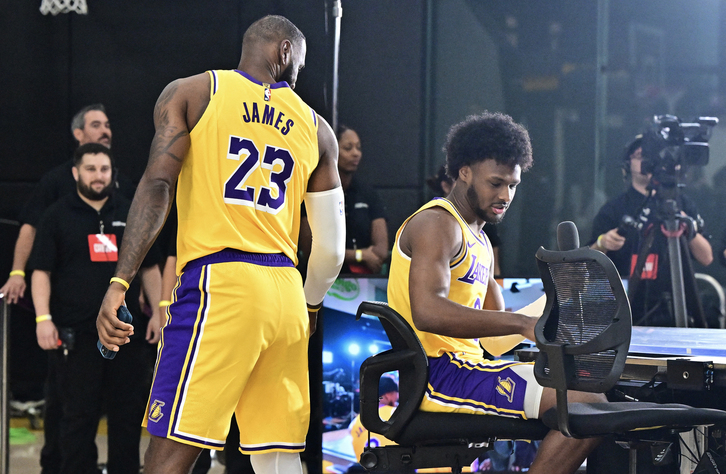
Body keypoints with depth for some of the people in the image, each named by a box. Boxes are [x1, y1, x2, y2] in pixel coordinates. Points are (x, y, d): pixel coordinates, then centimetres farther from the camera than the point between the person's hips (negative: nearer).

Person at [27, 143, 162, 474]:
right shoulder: (57, 216, 4)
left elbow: (150, 268, 15)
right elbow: (41, 271, 0)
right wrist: (43, 318, -11)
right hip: (76, 335, -3)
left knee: (129, 413, 5)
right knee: (79, 416, 1)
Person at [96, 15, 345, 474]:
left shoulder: (189, 93, 7)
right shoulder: (315, 127, 16)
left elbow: (157, 185, -7)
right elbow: (332, 247, 16)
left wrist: (120, 282, -11)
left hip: (219, 282, -4)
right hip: (285, 290, 4)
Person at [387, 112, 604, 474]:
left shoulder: (475, 237, 23)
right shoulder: (437, 224, -10)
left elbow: (495, 320, 22)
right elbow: (429, 312, -27)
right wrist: (522, 324, -29)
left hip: (463, 365, 10)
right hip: (440, 373, -10)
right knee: (588, 405, -20)